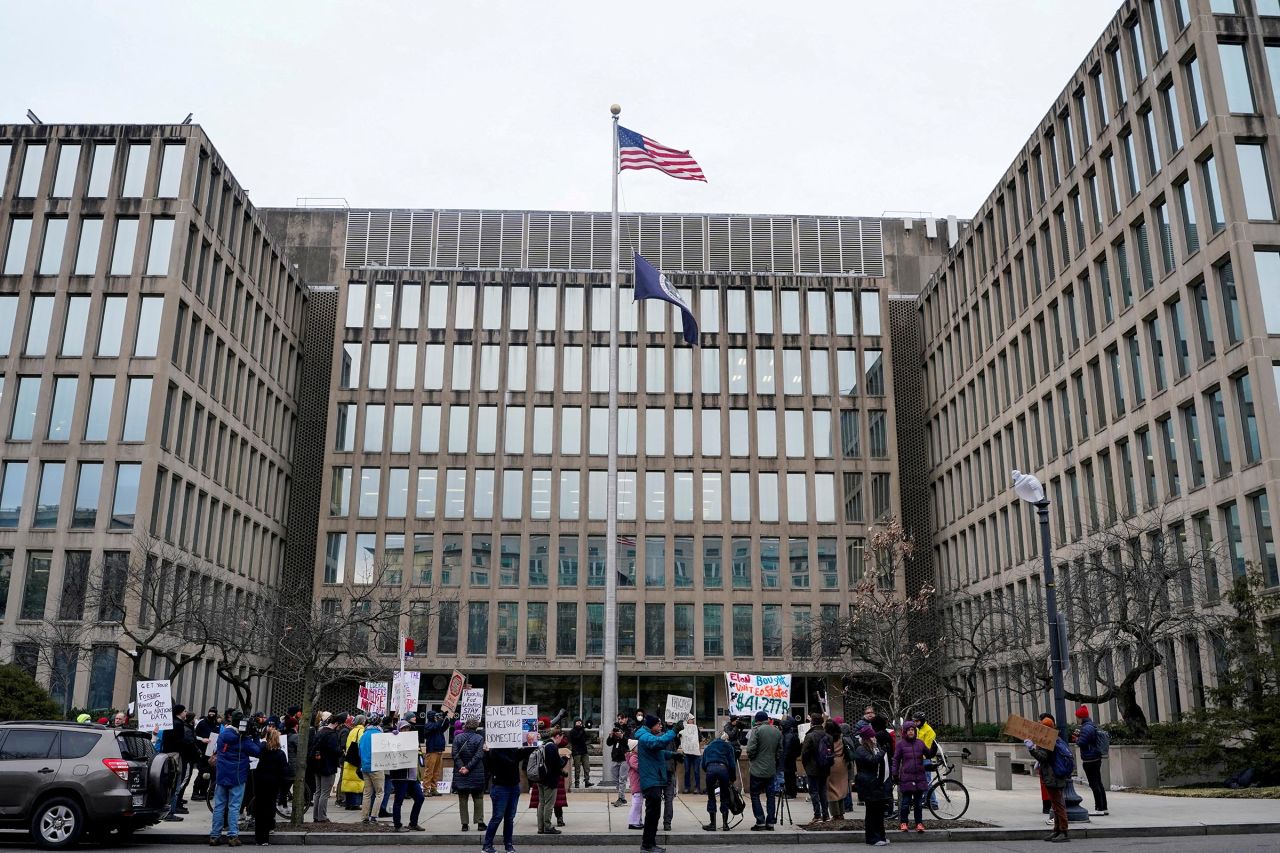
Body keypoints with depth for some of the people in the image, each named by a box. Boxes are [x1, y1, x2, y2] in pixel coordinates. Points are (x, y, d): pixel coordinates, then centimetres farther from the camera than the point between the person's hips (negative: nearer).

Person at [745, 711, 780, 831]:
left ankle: (760, 821, -1)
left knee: (755, 795, 4)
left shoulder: (757, 730, -13)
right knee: (770, 795, 13)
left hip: (758, 768, -5)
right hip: (771, 769, 5)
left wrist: (751, 757, 3)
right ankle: (770, 822, 14)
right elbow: (780, 750, 9)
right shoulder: (778, 732, 5)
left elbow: (750, 749, -17)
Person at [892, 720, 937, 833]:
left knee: (919, 802, 8)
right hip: (906, 778, -3)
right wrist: (895, 774, -3)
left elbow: (929, 754, 16)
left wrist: (934, 747, -2)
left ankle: (919, 823, 16)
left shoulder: (920, 742, 8)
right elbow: (896, 760, 2)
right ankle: (903, 823, 13)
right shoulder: (901, 744, 0)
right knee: (905, 802, 1)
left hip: (920, 778, 3)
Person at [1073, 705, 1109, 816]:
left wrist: (1076, 738, -3)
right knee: (1099, 784, 14)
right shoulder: (1092, 726, 13)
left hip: (1089, 760, -10)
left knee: (1094, 784, -5)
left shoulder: (1086, 728, -19)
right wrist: (1079, 734, 9)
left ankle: (1099, 808, -3)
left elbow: (1081, 743, -23)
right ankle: (1104, 808, 20)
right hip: (1096, 758, 10)